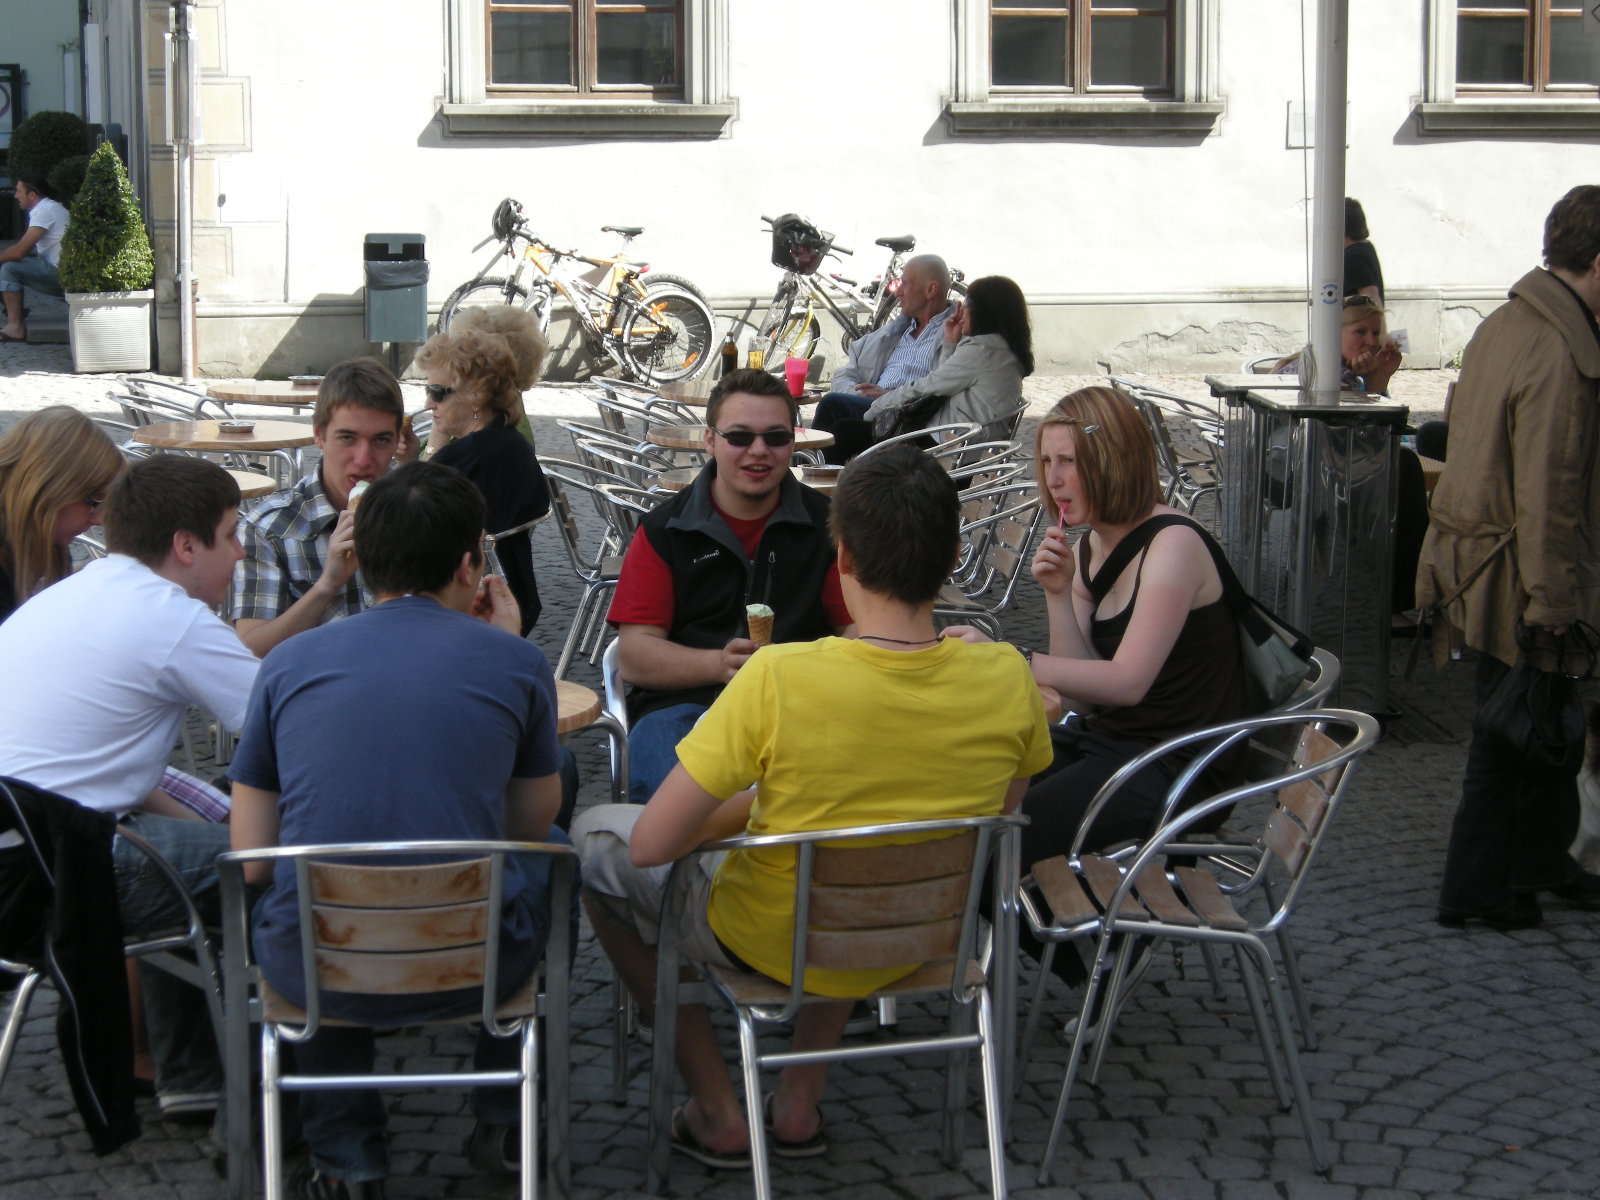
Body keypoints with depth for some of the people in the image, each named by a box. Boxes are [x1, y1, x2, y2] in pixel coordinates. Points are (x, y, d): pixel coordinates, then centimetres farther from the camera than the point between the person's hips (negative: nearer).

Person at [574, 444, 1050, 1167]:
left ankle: (716, 1113, 24)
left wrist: (751, 803, -6)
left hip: (774, 948, -4)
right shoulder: (1007, 679, -18)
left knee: (594, 840, 22)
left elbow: (651, 846, -24)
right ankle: (802, 1101, 35)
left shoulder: (777, 679, -31)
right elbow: (997, 815, 2)